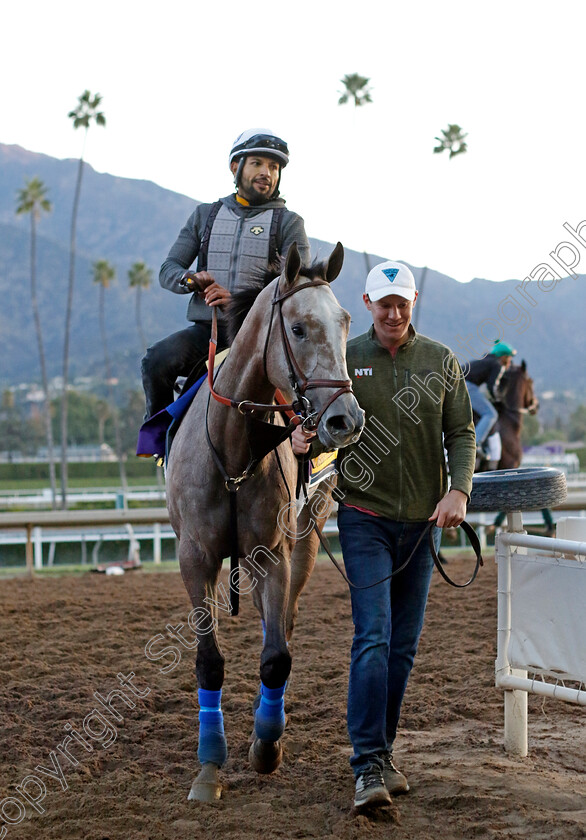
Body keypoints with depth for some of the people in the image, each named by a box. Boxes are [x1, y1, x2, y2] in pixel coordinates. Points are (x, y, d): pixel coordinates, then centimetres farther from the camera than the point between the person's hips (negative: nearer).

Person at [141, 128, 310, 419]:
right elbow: (168, 269, 16)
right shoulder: (205, 215, 19)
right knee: (156, 361, -25)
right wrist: (191, 280, -11)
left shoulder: (289, 223, 9)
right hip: (206, 328, 3)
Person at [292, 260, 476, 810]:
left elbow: (461, 434, 4)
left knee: (404, 645, 9)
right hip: (365, 518, -3)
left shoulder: (441, 362, 4)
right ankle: (368, 767, -12)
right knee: (373, 637, -13)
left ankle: (383, 751, 23)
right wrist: (301, 438, -21)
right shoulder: (344, 359, 0)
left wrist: (458, 490, -12)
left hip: (423, 519, 3)